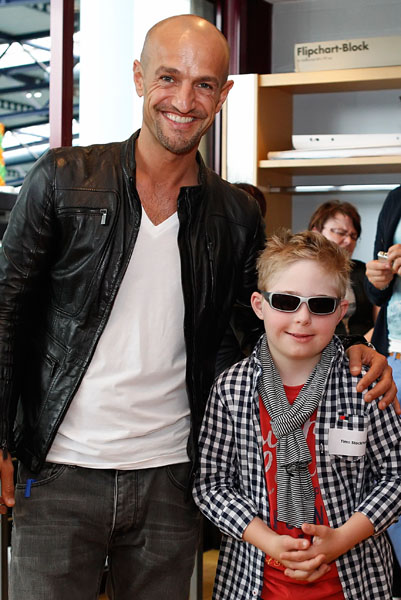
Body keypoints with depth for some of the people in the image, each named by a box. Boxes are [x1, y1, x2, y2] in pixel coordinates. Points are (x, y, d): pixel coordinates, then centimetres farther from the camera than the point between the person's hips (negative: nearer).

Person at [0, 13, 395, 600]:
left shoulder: (237, 215, 5)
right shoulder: (63, 179, -2)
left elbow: (261, 330, 13)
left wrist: (346, 354, -6)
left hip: (170, 479, 3)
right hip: (61, 470, -2)